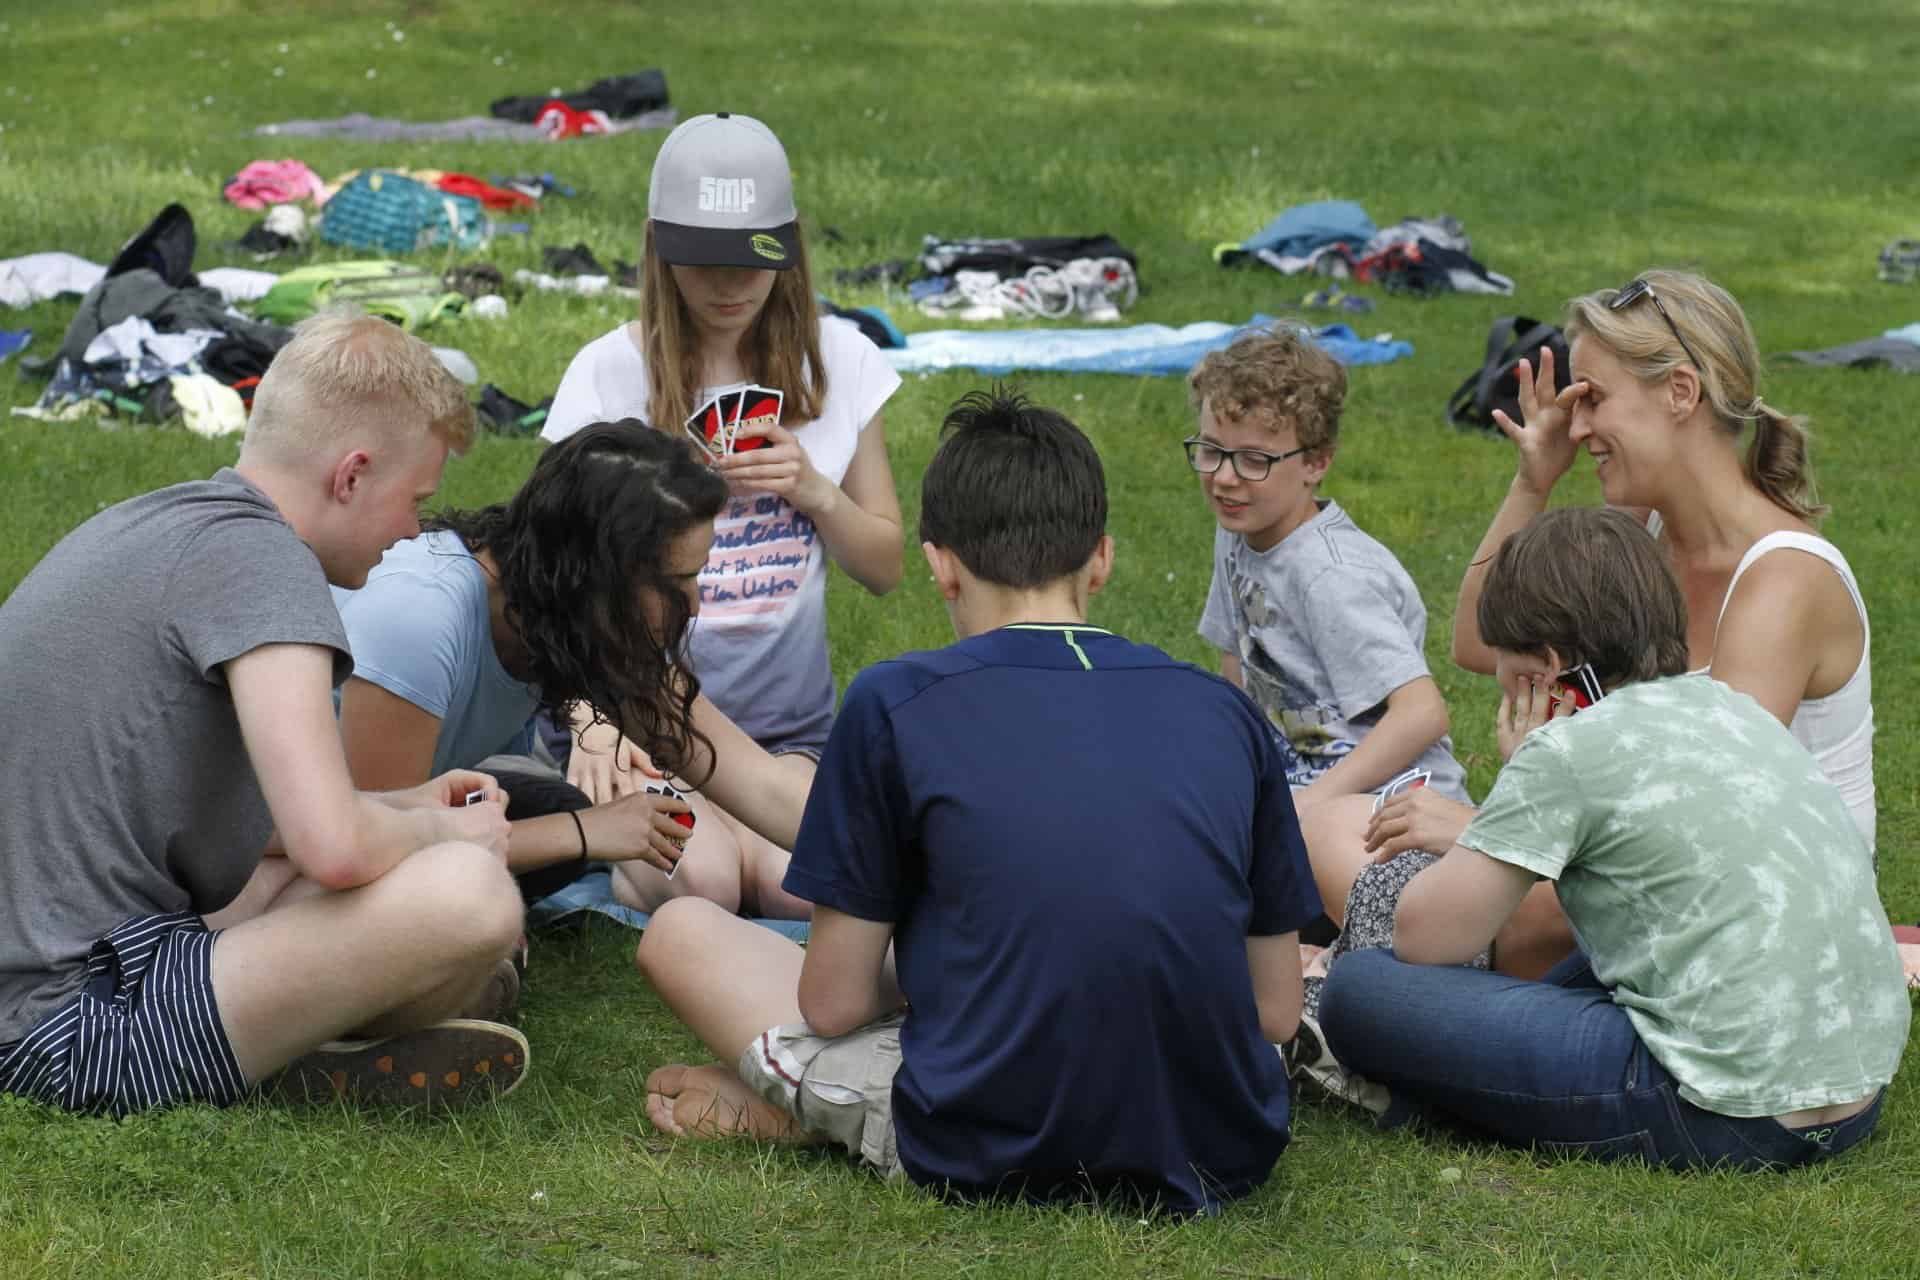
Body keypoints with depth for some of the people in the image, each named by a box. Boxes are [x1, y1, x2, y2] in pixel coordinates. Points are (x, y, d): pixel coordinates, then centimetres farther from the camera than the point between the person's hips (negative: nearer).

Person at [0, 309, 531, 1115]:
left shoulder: (151, 523, 16)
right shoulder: (254, 554, -15)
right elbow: (334, 847, -26)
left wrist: (405, 808, 21)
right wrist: (440, 830, -3)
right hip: (90, 1031, -11)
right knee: (468, 893, -23)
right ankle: (301, 1073, 0)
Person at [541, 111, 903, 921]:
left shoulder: (837, 363, 5)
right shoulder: (608, 374, -3)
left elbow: (885, 567, 12)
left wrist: (815, 490, -10)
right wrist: (590, 717, -27)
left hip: (788, 727, 3)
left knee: (799, 884, -27)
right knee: (700, 880, -31)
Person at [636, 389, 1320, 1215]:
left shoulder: (893, 704, -3)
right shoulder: (1225, 713, 7)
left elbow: (835, 1001, 0)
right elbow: (1276, 1011, 10)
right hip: (1216, 1161, 2)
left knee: (681, 932, 17)